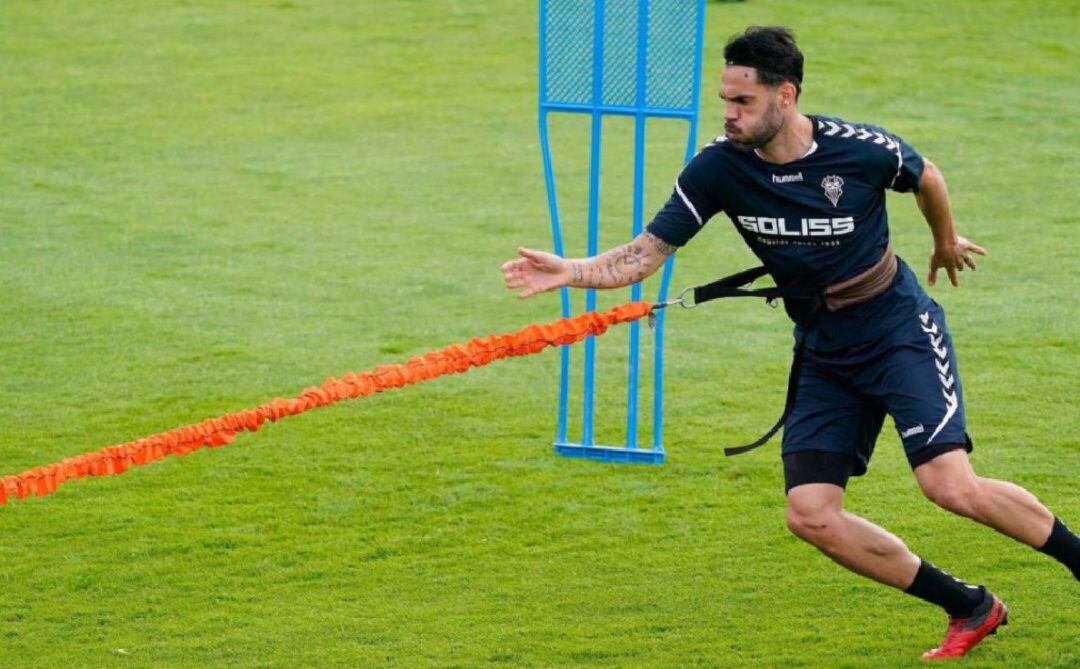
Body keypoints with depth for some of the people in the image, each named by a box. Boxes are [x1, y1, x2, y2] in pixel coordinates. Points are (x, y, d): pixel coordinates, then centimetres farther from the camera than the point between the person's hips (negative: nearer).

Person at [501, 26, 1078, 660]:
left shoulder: (863, 150, -19)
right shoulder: (719, 168, -13)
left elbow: (927, 177, 4)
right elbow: (648, 253, -10)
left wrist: (946, 243, 23)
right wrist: (571, 270, -26)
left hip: (902, 329, -4)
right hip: (824, 354, 4)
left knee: (951, 485, -22)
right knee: (811, 515, -8)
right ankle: (971, 608, 8)